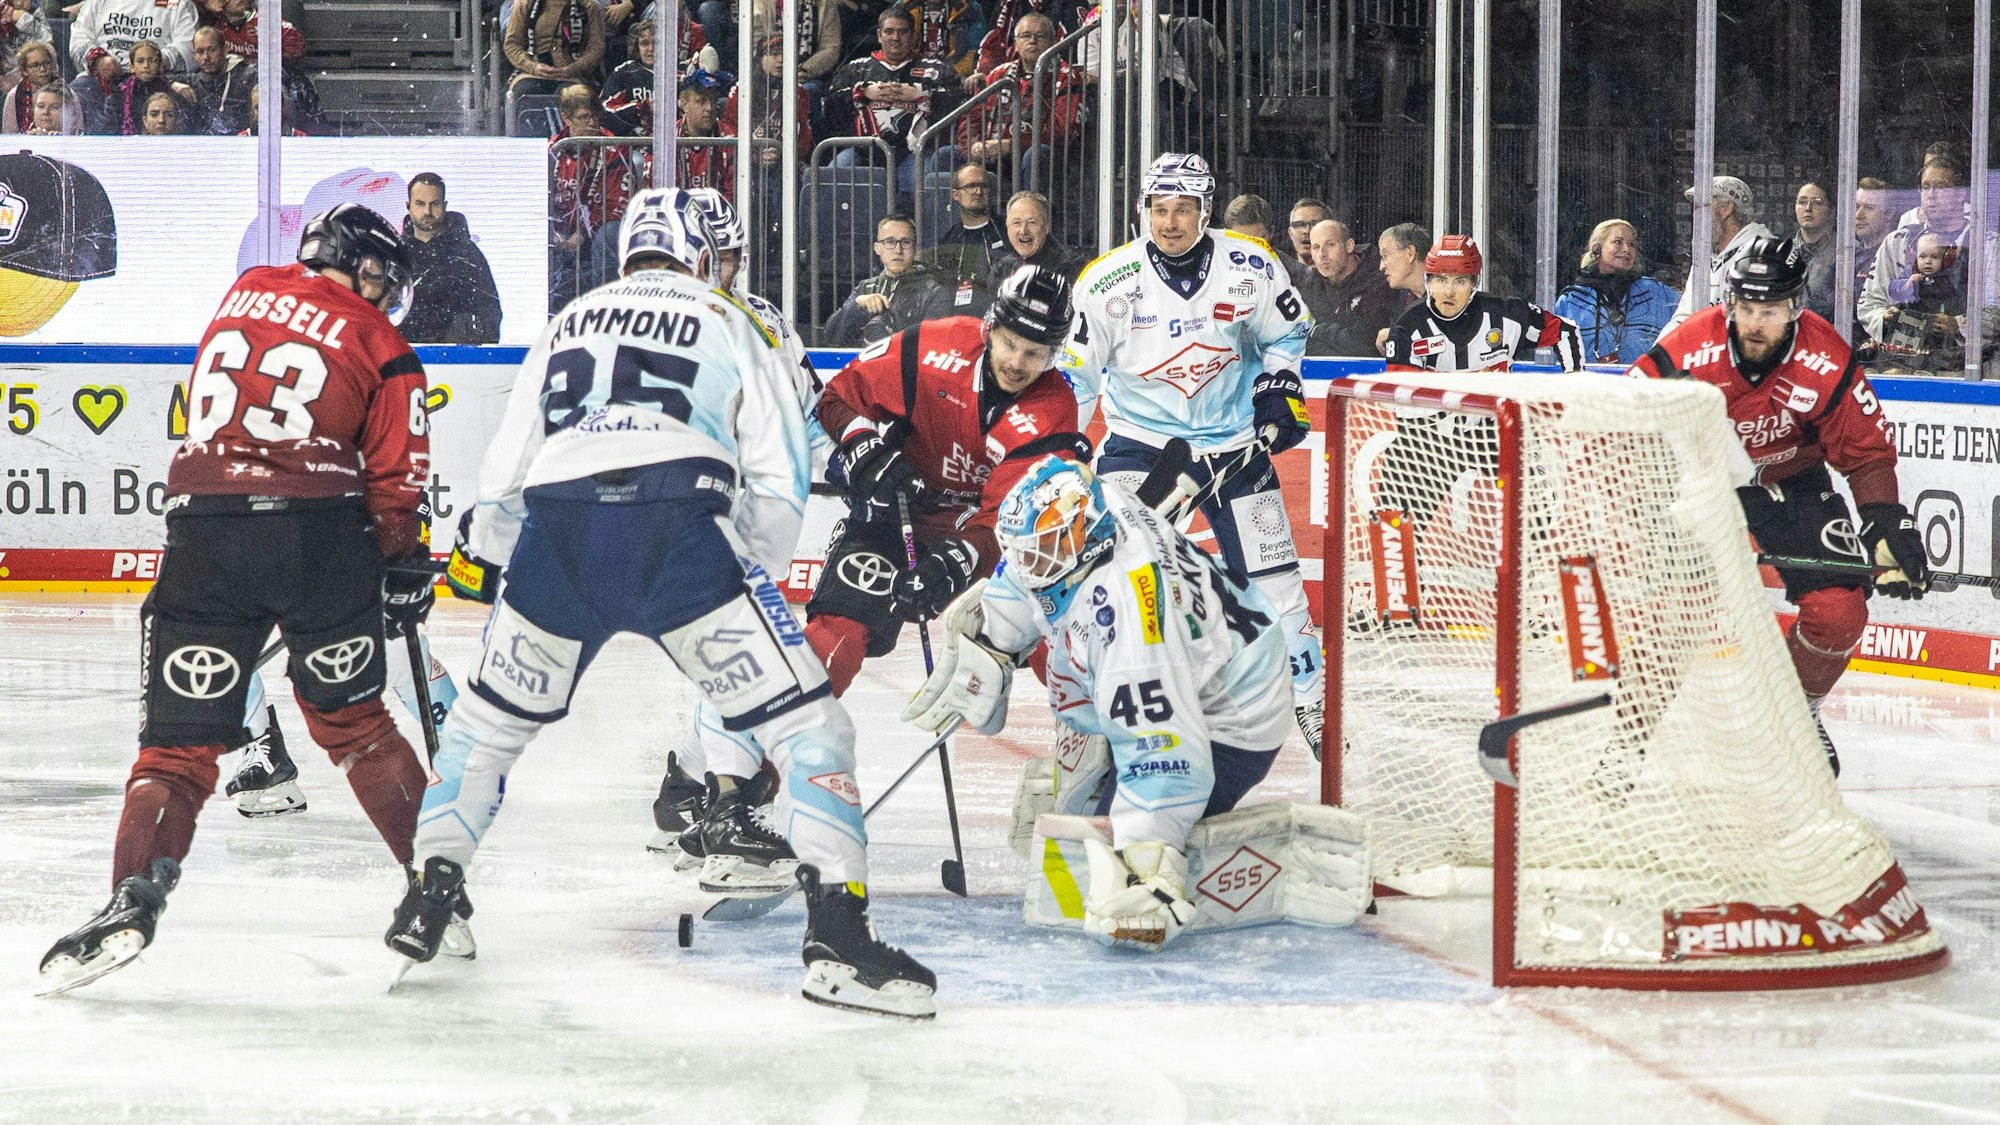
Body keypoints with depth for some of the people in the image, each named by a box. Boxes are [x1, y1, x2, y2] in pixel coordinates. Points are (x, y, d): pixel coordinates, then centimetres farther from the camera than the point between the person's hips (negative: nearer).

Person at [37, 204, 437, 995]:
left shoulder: (243, 294, 16)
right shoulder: (381, 348, 7)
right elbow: (393, 477, 6)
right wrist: (404, 571, 18)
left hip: (203, 529, 1)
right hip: (318, 531, -1)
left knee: (177, 740, 2)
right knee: (352, 719, 15)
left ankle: (133, 898, -14)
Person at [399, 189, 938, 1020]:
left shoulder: (566, 326, 30)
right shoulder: (728, 324, 20)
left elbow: (502, 479, 30)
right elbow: (778, 487, 13)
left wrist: (473, 562, 45)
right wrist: (750, 578, 26)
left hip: (556, 533, 4)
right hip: (679, 530, -3)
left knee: (493, 716, 27)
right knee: (804, 722, 1)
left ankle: (430, 898, 25)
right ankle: (837, 935, -11)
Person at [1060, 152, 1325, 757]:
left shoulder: (1249, 268, -10)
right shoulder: (1110, 281, -15)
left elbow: (1287, 332, 9)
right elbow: (1073, 373, -8)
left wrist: (1280, 390, -5)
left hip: (1231, 440, 2)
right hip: (1140, 439, -1)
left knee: (1273, 578, 4)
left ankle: (1310, 700, 21)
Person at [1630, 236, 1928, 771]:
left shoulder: (1826, 361, -21)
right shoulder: (1688, 351, -27)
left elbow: (1868, 448, -9)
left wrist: (1890, 528, -16)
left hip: (1792, 482, 2)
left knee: (1839, 609, -10)